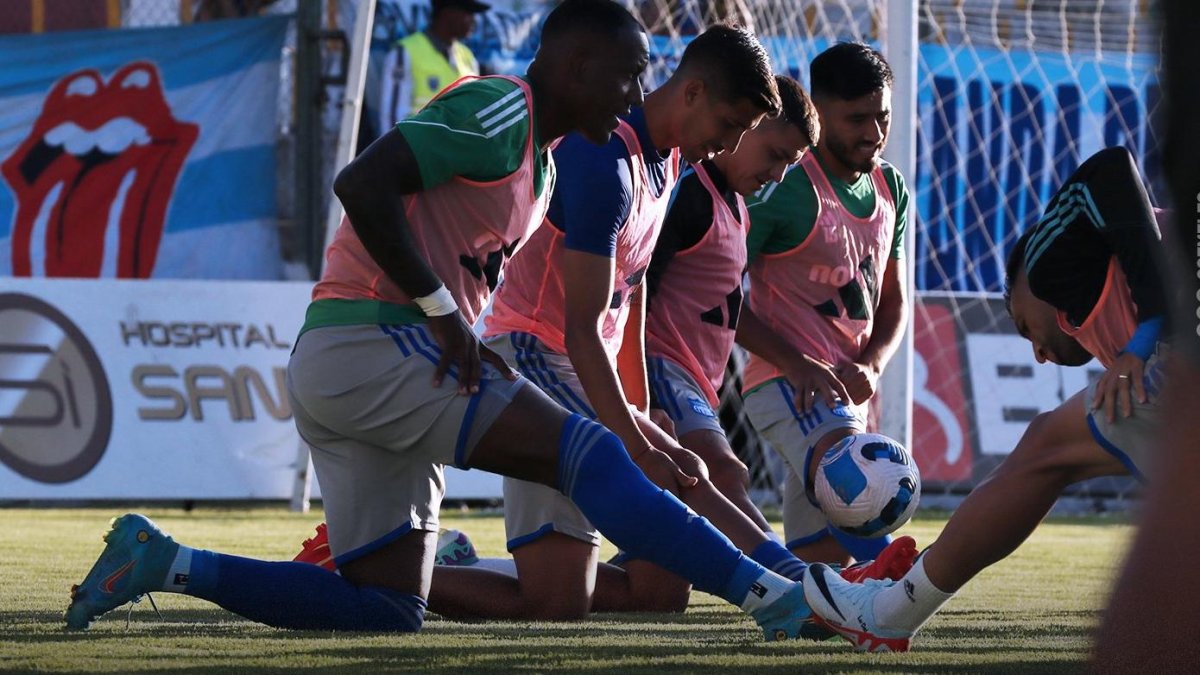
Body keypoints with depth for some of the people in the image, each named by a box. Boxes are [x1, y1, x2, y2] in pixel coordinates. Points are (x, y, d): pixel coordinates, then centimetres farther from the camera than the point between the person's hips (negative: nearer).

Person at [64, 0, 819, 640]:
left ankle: (162, 560, 6)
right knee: (583, 453, -15)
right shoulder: (499, 110, -9)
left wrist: (473, 355, 6)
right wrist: (443, 311, -19)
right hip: (367, 344, -10)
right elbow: (362, 184, -19)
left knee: (388, 609, 6)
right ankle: (764, 592, -20)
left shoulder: (541, 169, 23)